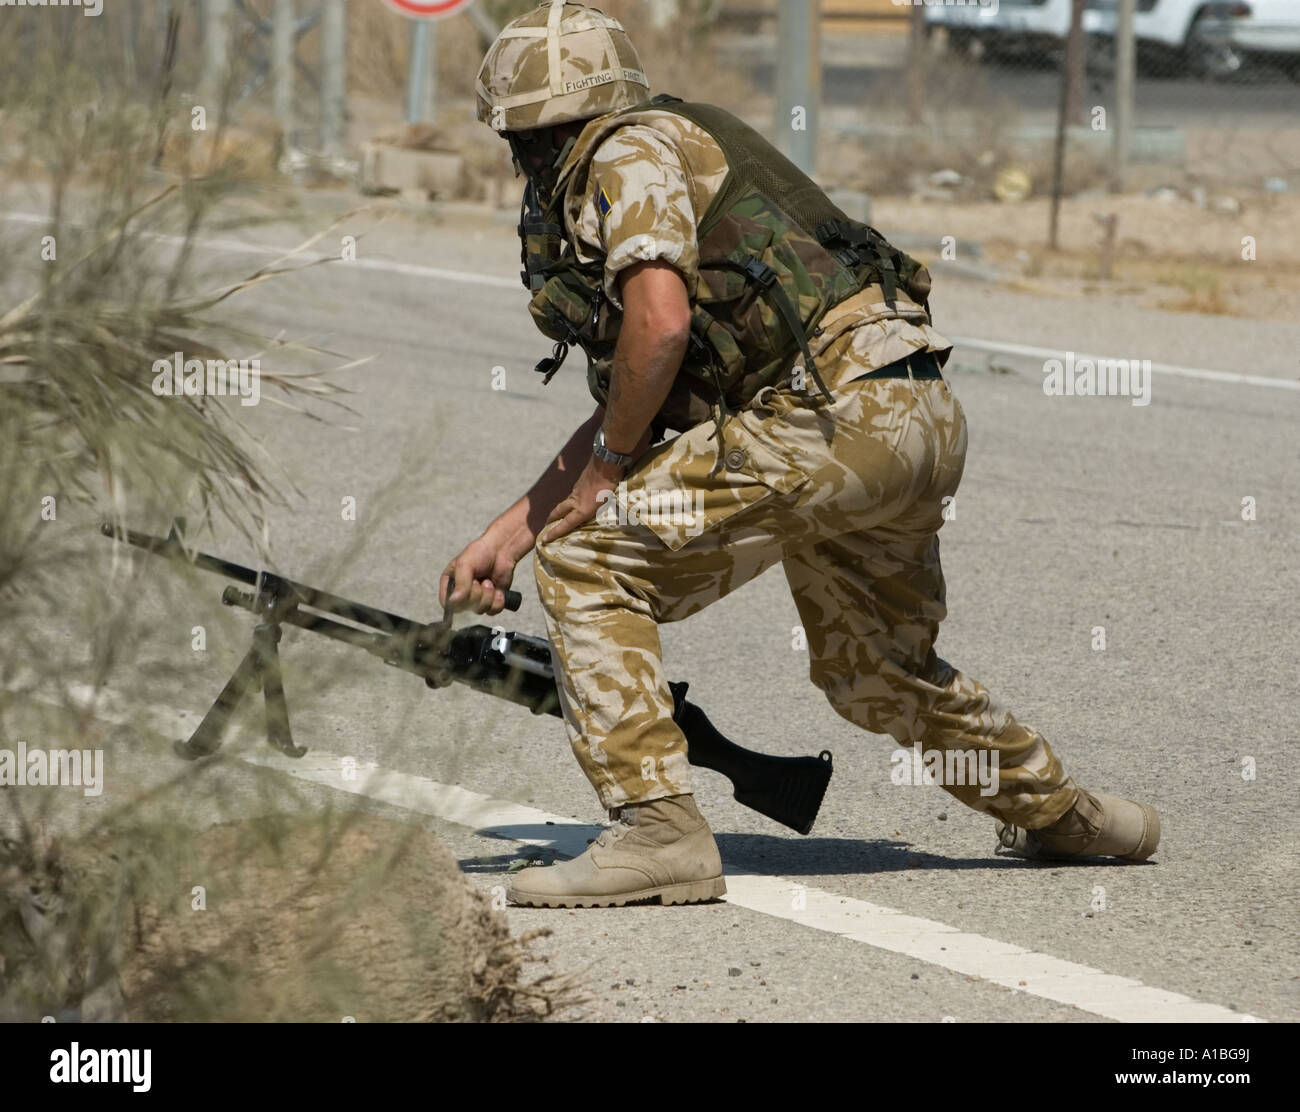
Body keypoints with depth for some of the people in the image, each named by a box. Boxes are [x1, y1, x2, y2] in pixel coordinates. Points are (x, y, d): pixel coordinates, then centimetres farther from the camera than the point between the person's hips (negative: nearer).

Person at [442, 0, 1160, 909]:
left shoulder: (631, 154, 1)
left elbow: (661, 322, -17)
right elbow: (626, 416, 30)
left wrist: (603, 469, -3)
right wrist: (506, 537, 26)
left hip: (833, 413, -10)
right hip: (923, 425, 10)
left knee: (588, 559, -6)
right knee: (873, 675, 30)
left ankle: (658, 831, -10)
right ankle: (1064, 813, 45)